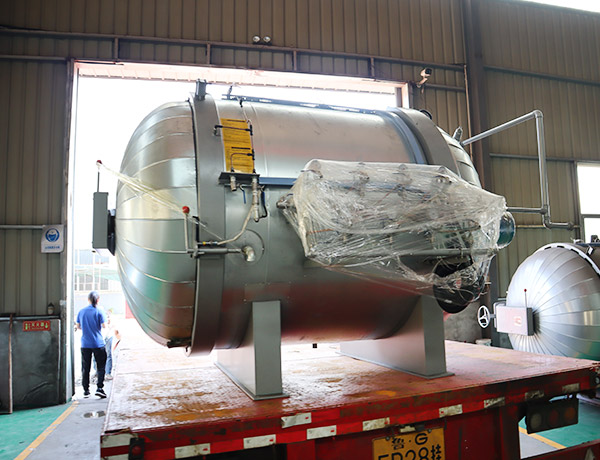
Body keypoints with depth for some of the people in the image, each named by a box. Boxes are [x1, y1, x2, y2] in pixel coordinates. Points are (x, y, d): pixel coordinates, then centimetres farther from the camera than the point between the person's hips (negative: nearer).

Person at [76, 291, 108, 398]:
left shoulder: (81, 311, 4)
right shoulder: (99, 311, -8)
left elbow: (78, 326, 11)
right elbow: (104, 325, -10)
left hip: (85, 344, 4)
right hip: (98, 344, -3)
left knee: (85, 368, 10)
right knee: (101, 366, 5)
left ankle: (86, 390, 14)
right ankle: (99, 388, -4)